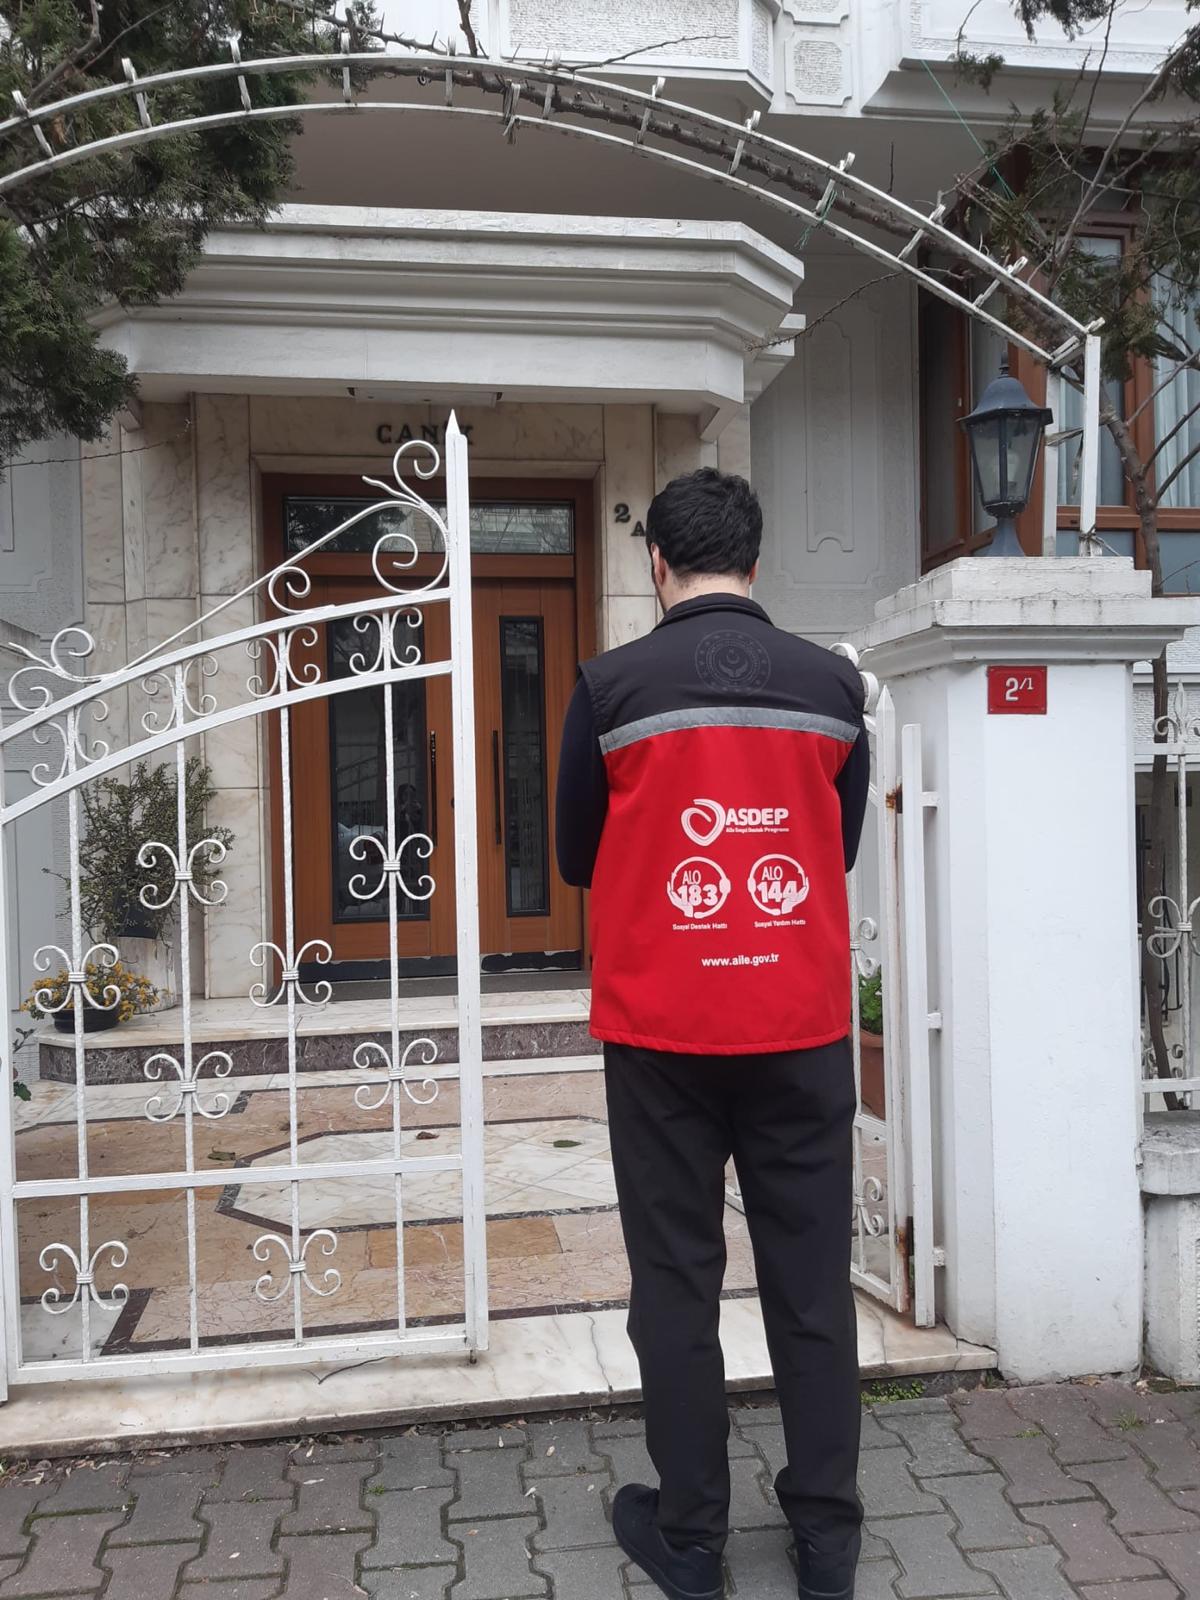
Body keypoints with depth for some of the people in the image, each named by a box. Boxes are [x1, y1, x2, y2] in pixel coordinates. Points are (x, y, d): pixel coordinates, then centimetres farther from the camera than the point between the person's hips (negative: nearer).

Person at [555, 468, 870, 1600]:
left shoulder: (612, 686, -7)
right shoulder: (833, 684, -1)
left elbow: (576, 860, 4)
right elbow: (841, 849, 10)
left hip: (661, 1033, -2)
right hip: (802, 1031, 2)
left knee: (676, 1283, 11)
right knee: (811, 1281, 12)